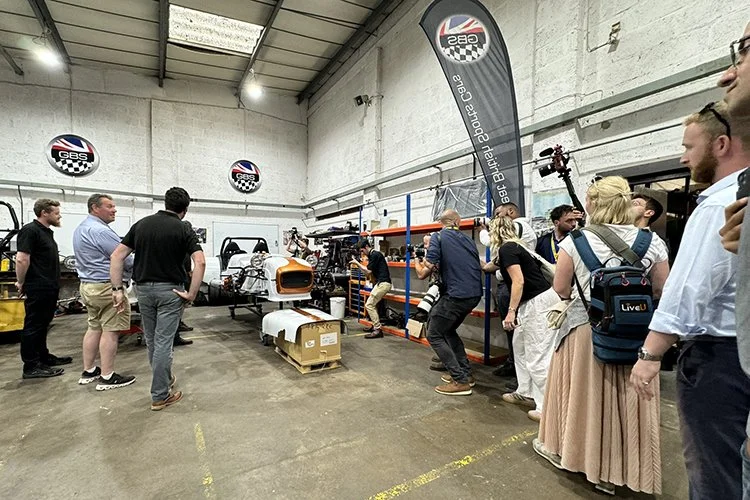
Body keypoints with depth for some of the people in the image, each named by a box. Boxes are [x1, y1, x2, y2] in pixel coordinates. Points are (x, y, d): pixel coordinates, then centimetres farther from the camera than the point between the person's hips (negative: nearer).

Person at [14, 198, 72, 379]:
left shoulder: (47, 232, 16)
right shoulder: (30, 230, -14)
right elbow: (22, 259, -19)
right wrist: (21, 283, -10)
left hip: (49, 288, 9)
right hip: (37, 289, -9)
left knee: (42, 324, 17)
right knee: (33, 326, -2)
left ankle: (43, 357, 29)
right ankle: (31, 366, 5)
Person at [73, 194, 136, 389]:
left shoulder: (81, 229, 16)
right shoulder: (100, 231, -19)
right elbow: (124, 259, -19)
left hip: (88, 284, 11)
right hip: (107, 287, -11)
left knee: (94, 328, 17)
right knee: (110, 331, -3)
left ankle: (88, 371, 26)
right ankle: (107, 377, 3)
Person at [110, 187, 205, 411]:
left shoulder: (141, 224, 5)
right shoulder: (182, 229, -9)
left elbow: (117, 256, 0)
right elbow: (200, 262, -23)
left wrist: (117, 289, 1)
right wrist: (192, 294, -16)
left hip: (144, 288, 5)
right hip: (170, 290, -5)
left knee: (151, 340, 20)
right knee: (163, 342, 1)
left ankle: (165, 379, 39)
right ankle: (159, 396, 10)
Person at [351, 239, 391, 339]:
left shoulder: (375, 255, -13)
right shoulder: (372, 255, 18)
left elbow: (368, 270, -11)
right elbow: (369, 271, 16)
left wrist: (357, 263, -4)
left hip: (383, 283, -11)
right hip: (381, 283, 11)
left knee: (369, 305, -9)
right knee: (372, 304, 19)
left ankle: (377, 330, -9)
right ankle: (375, 326, 26)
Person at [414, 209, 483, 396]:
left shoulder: (439, 237, -4)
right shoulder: (468, 239, 15)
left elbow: (424, 273, -10)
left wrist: (417, 263, 13)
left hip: (456, 294, -7)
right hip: (474, 294, 8)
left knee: (434, 335, 6)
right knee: (448, 330, 26)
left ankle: (461, 381, 5)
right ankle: (465, 373, 27)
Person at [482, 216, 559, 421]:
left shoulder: (507, 248, -12)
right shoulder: (512, 247, 17)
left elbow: (518, 281, -21)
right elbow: (488, 267, 35)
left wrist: (511, 311, -21)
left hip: (539, 303, -10)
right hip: (532, 303, 10)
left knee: (537, 356, -5)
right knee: (520, 347, 19)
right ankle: (526, 393, 29)